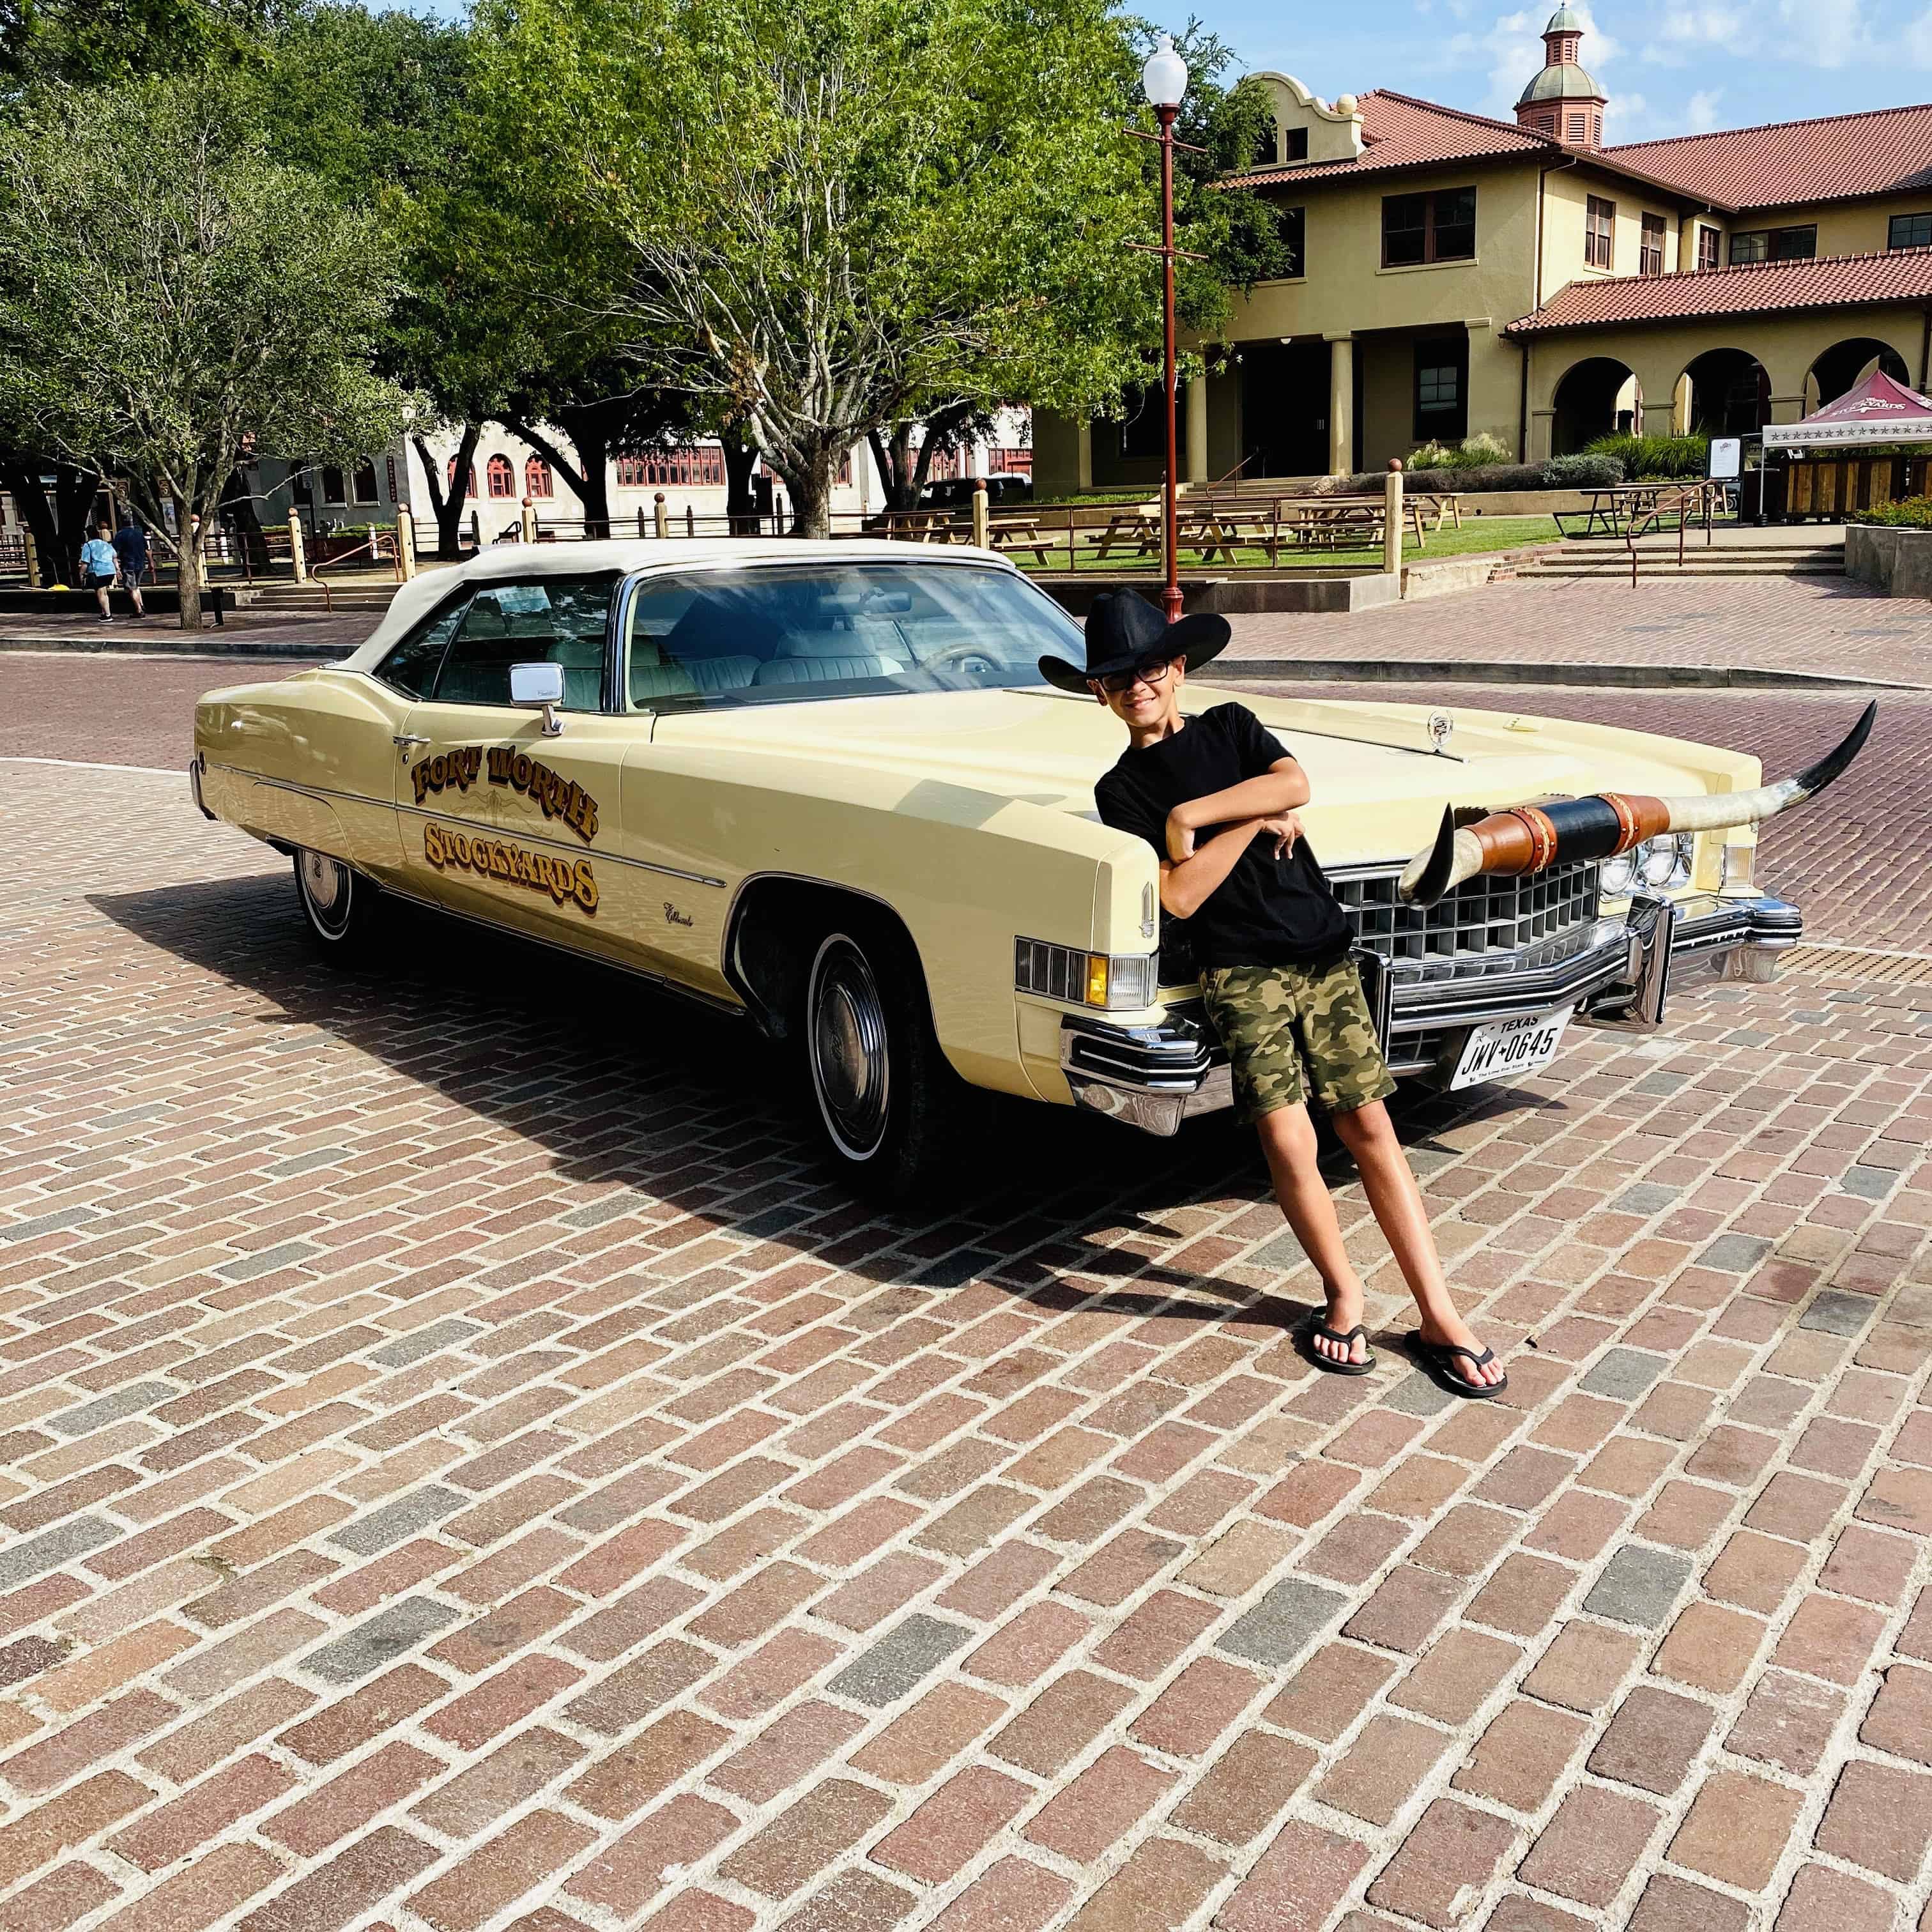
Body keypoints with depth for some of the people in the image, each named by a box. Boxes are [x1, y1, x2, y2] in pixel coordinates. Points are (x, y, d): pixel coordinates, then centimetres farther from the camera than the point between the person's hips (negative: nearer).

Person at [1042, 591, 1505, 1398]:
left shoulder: (1232, 726, 13)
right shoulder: (1120, 790, 7)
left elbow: (1295, 785, -9)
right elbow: (1179, 897, -6)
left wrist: (1188, 815, -10)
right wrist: (1254, 820, -5)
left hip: (1323, 952, 1)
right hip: (1239, 972, -1)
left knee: (1370, 1127, -2)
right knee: (1287, 1140, -13)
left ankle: (1440, 1318, 2)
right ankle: (1344, 1293, 10)